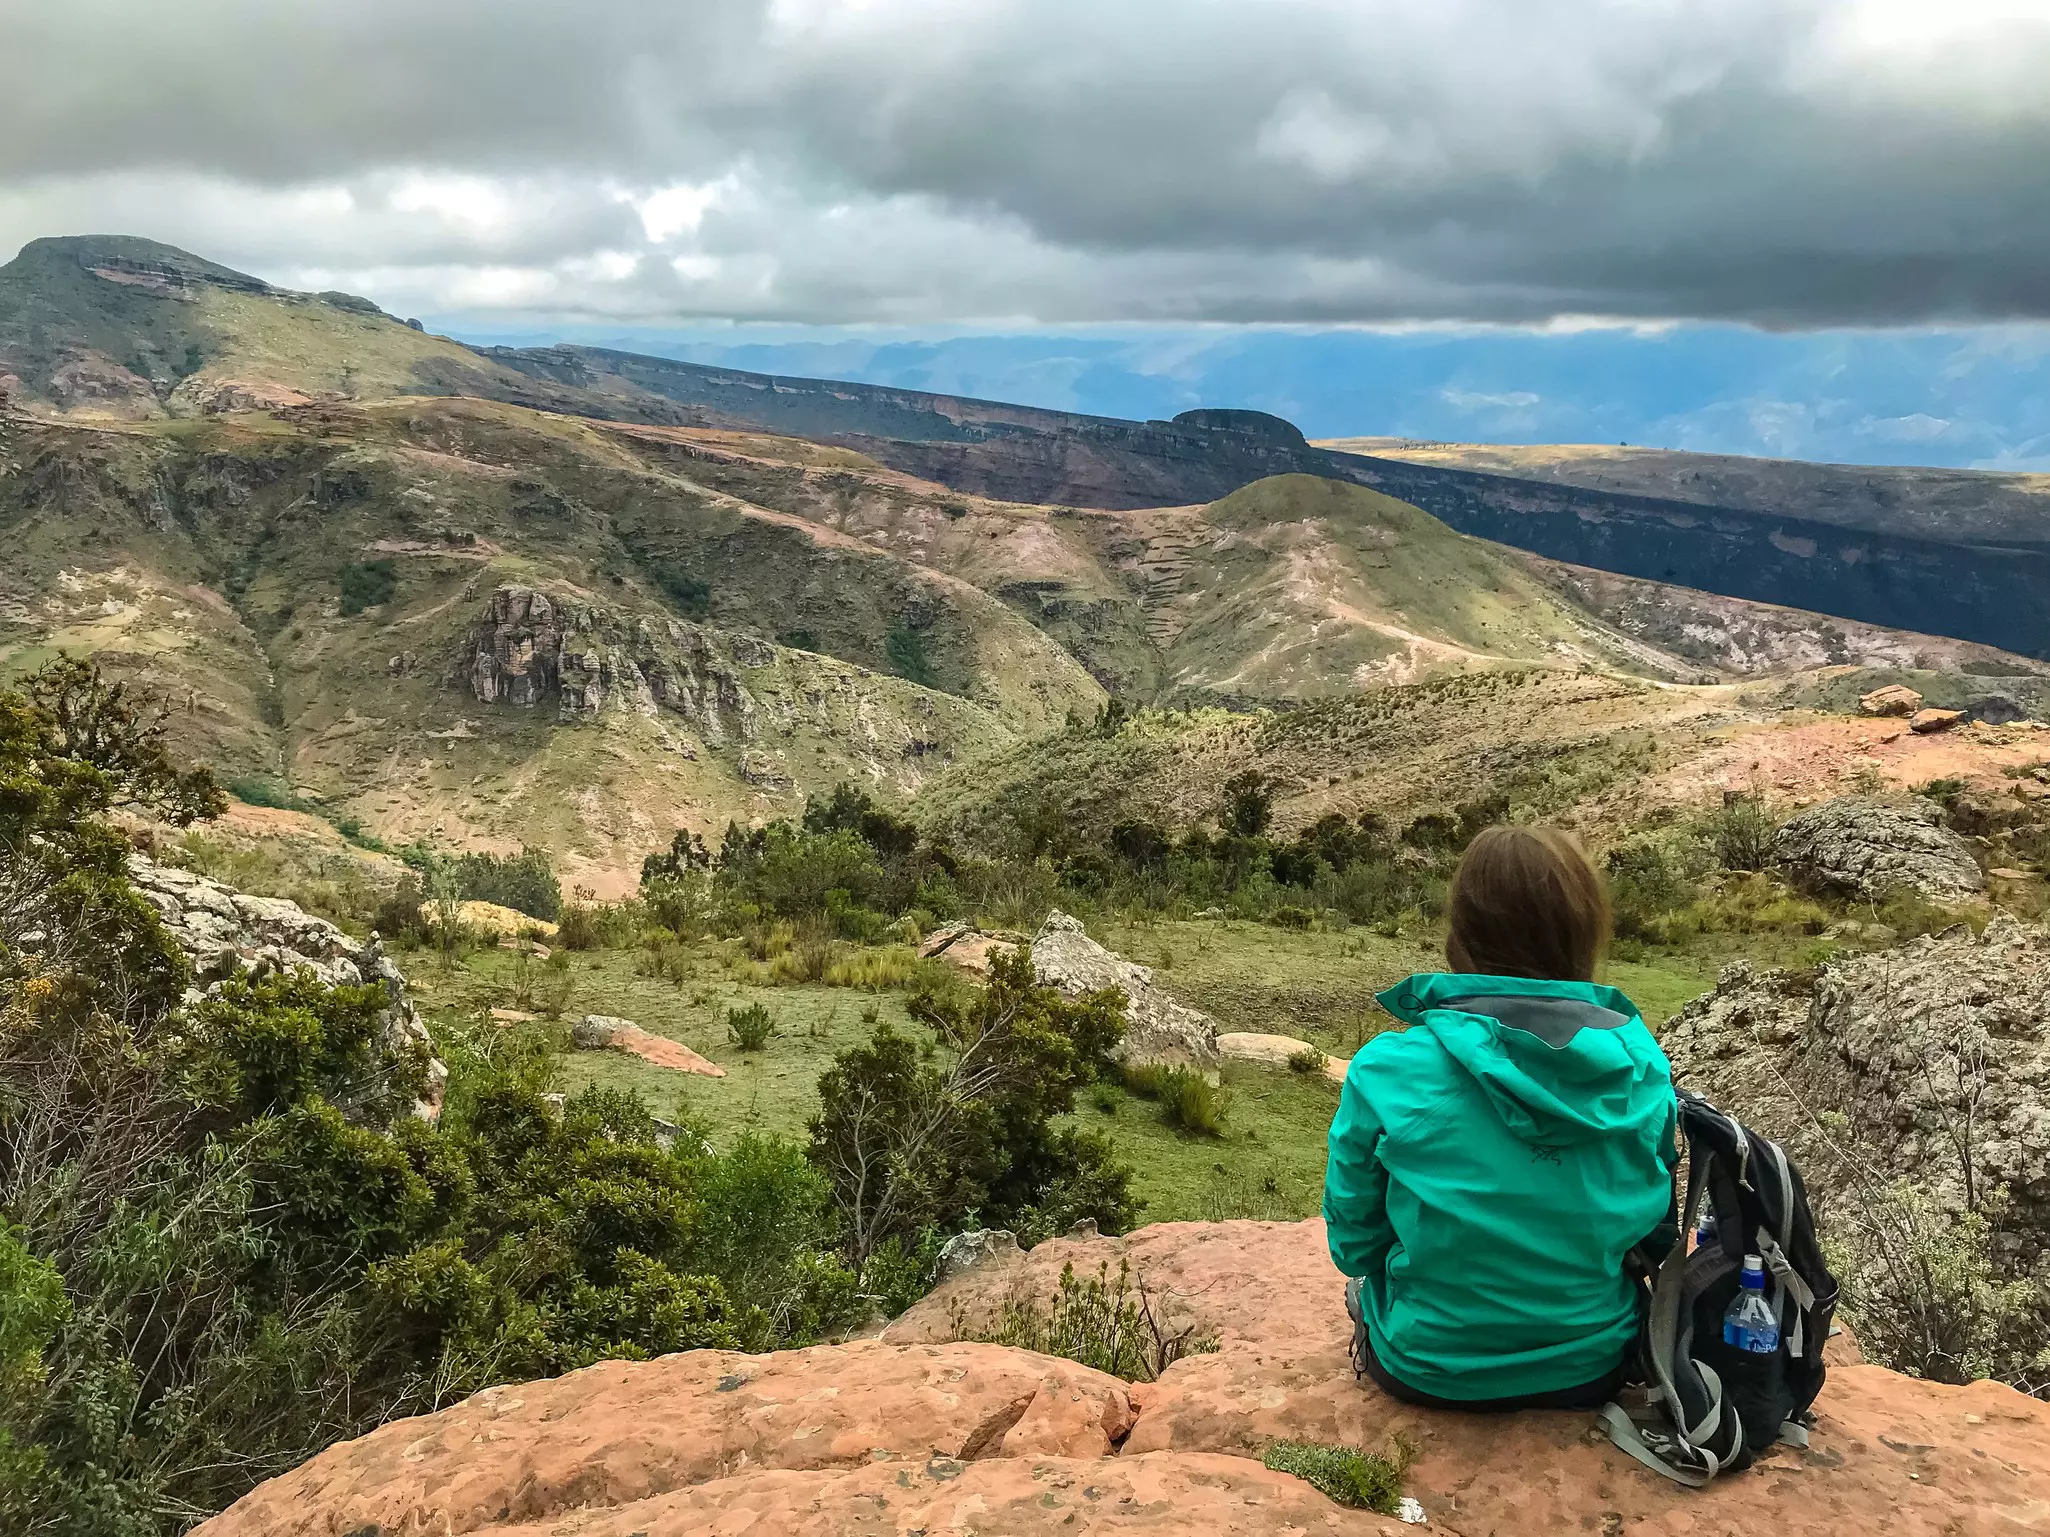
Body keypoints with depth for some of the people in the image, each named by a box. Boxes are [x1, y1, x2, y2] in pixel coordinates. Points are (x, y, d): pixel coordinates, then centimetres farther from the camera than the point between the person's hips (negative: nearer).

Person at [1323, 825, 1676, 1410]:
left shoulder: (1387, 1071, -23)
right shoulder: (1643, 1066, -15)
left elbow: (1352, 1234, -9)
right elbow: (1656, 1232, 2)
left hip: (1430, 1373, -2)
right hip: (1591, 1372, 3)